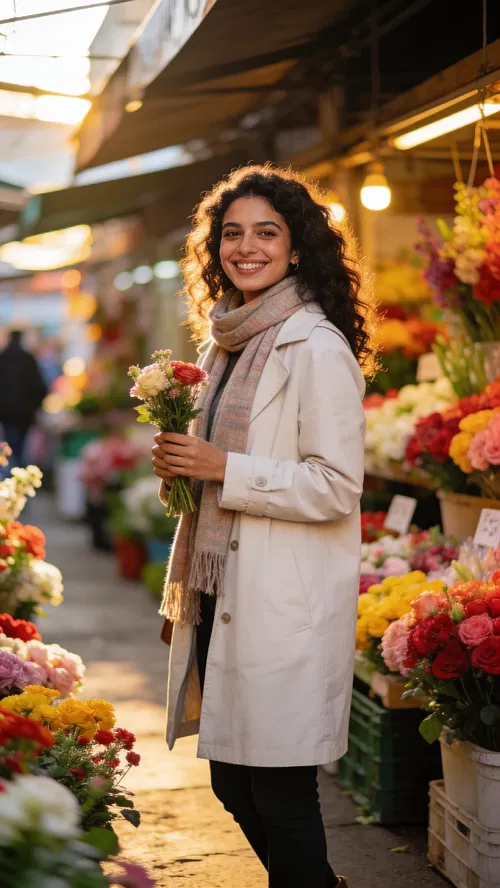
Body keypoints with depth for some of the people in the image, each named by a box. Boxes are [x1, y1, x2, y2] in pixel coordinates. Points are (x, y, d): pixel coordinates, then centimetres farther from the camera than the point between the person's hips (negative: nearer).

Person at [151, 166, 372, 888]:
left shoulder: (318, 348, -12)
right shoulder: (226, 344, 15)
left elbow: (337, 486, -17)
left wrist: (223, 467, -18)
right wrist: (184, 467, 11)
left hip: (286, 606, -8)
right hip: (221, 594, 9)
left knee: (280, 789, 0)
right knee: (233, 785, 15)